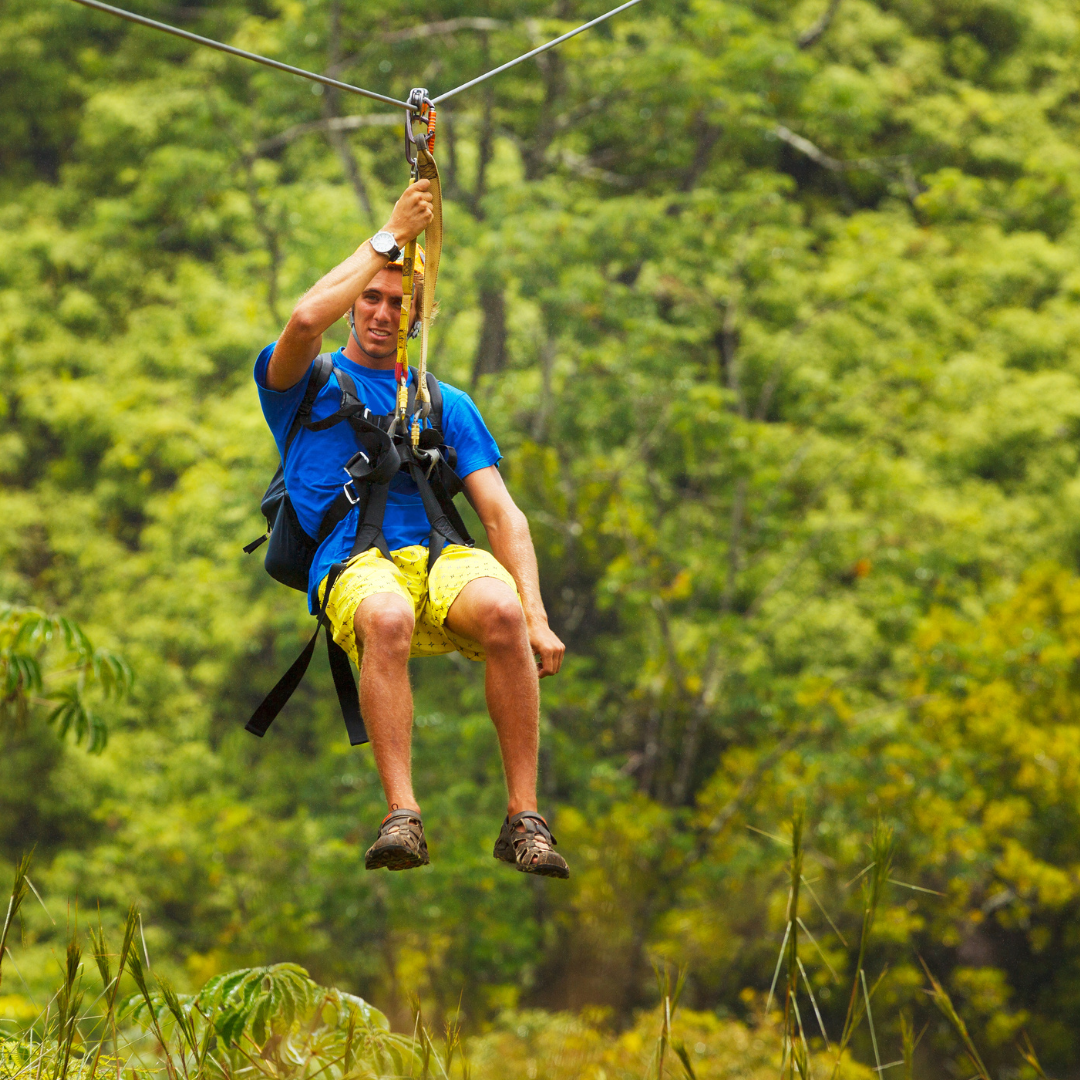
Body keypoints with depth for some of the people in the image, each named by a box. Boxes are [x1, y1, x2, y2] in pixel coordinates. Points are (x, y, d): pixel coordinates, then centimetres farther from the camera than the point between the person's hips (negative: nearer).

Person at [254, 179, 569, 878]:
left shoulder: (448, 405, 27)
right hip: (352, 564, -2)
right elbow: (306, 320, -6)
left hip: (442, 557, 2)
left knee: (502, 609, -34)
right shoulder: (305, 386, 20)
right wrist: (392, 235, 0)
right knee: (387, 617, -40)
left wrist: (537, 616, -1)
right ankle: (403, 818, -44)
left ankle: (524, 820, -31)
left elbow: (503, 513, 16)